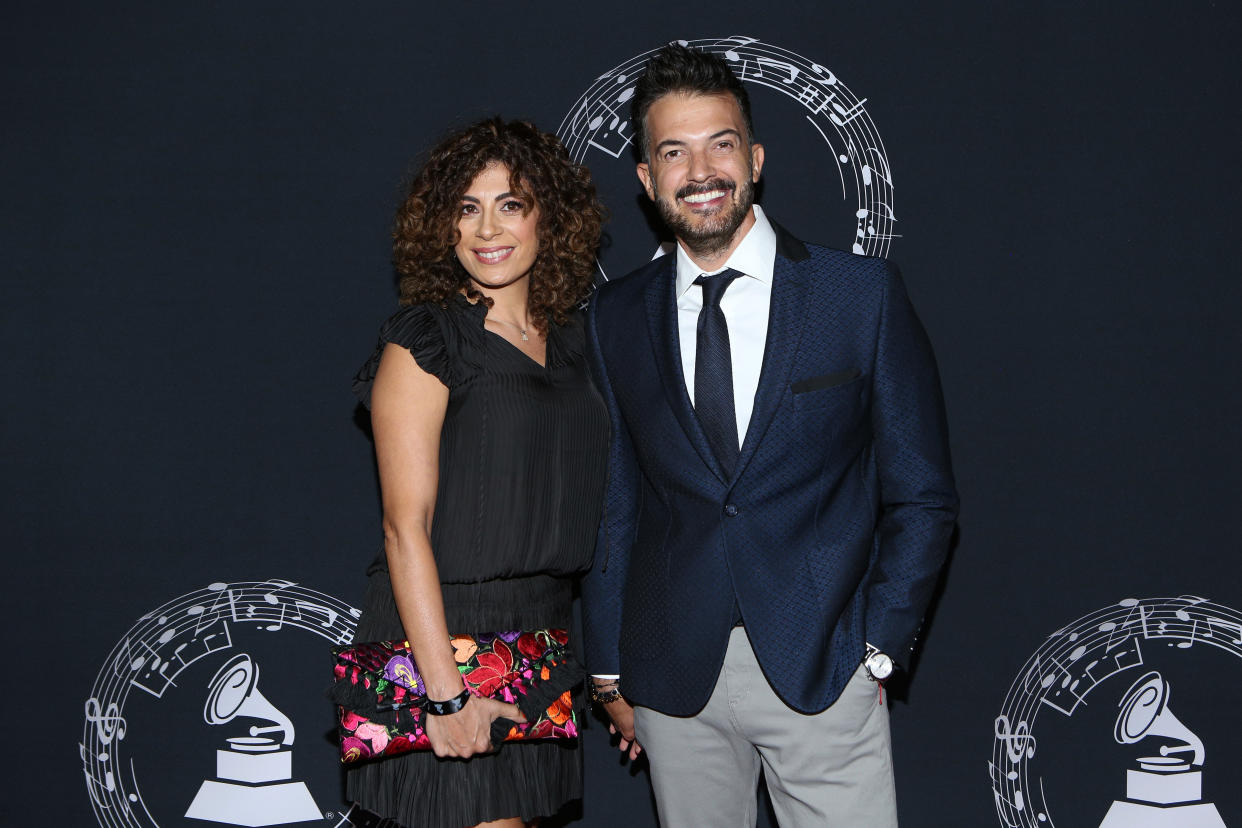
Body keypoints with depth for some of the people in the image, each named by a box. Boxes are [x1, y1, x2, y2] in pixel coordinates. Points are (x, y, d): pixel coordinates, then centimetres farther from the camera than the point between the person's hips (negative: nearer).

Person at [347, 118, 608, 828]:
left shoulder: (569, 340, 10)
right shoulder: (424, 343, -8)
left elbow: (576, 499, 13)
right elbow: (406, 526, -14)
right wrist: (445, 688, -19)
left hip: (544, 631, 6)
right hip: (446, 630, -6)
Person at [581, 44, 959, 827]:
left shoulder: (863, 293, -2)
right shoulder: (616, 317, 6)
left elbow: (921, 496, 1)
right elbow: (614, 504, 10)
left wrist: (876, 647, -5)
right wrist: (608, 666, 9)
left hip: (823, 665, -2)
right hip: (672, 675, 2)